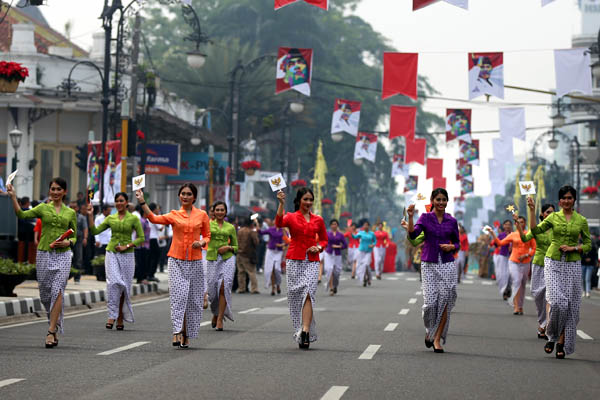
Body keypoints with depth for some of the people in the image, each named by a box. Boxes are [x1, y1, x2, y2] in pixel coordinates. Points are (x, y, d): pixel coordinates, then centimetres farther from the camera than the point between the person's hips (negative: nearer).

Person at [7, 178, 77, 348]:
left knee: (57, 291, -15)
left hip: (62, 255, -1)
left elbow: (74, 236, 15)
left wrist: (68, 242, -6)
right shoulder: (43, 208, 7)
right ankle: (55, 326, 23)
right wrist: (13, 197, -16)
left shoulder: (70, 213, 10)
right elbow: (22, 214, -6)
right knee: (45, 293, 4)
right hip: (44, 254, 1)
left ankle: (51, 332, -17)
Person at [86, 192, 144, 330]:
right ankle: (112, 316, -15)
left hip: (126, 255, -1)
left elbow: (141, 238, -1)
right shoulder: (110, 218, 8)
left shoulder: (133, 218, 1)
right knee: (113, 282, -16)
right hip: (112, 253, 1)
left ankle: (120, 319, 12)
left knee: (124, 286, 2)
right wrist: (90, 215, -3)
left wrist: (126, 246, -11)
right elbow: (95, 231, 6)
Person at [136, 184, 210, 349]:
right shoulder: (174, 215, 5)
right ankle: (177, 332, -17)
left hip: (195, 262, 1)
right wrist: (142, 202, -16)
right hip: (176, 260, -1)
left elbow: (207, 236, 14)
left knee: (193, 299, 4)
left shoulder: (202, 215, 7)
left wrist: (201, 243, -7)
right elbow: (154, 218, -8)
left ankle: (187, 336, 14)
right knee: (179, 295, -15)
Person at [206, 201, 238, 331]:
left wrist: (228, 247, -4)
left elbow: (236, 247, 15)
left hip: (227, 258, 0)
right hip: (212, 259, 0)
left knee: (224, 286, -14)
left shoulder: (230, 227, 12)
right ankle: (215, 312, 27)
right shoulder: (208, 224, 8)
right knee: (212, 287, -2)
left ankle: (220, 318, -11)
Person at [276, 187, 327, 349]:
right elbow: (279, 223, -19)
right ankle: (298, 330, 16)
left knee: (308, 293, -15)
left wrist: (318, 248, -2)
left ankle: (305, 332, -23)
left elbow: (324, 239, 19)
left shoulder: (318, 220, 10)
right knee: (295, 295, 2)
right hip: (294, 260, 0)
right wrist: (281, 203, -28)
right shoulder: (291, 217, 3)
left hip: (312, 261, 1)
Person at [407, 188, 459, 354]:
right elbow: (413, 235, -13)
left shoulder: (452, 221, 6)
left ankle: (437, 338, 1)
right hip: (429, 264, -1)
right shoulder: (425, 217, 1)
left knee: (445, 300, -7)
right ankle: (429, 330, 22)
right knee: (430, 302, -7)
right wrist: (410, 217, -24)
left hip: (447, 264, 1)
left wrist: (451, 247, -7)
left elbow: (457, 244, 14)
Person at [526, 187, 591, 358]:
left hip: (572, 265, 1)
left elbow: (588, 244, 8)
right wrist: (532, 210, -14)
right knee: (555, 300, -15)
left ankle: (562, 343, 7)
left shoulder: (581, 220, 6)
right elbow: (536, 230, -7)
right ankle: (551, 336, 6)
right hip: (553, 262, -1)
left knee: (569, 305, -1)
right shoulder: (553, 217, 5)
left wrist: (573, 248, -9)